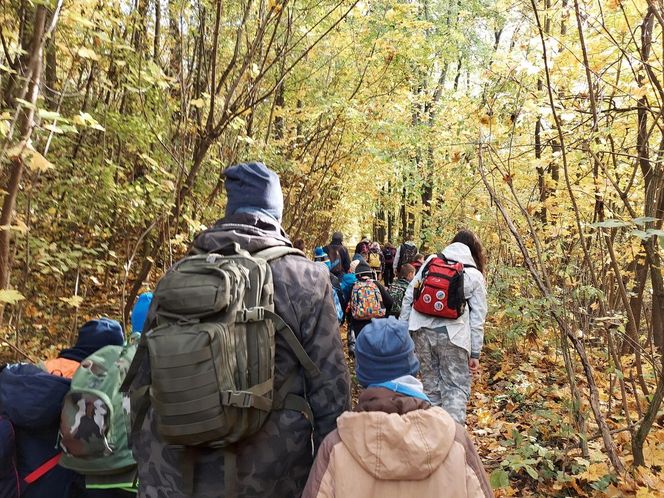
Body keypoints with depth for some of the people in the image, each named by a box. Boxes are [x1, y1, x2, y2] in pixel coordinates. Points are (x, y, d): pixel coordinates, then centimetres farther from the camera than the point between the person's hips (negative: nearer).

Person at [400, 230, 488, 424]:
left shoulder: (430, 261, 10)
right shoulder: (475, 275, 6)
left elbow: (409, 297, 8)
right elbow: (477, 318, 4)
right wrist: (475, 353, 9)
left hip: (422, 331, 3)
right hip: (452, 335, -2)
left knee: (430, 383, 15)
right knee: (456, 387, 8)